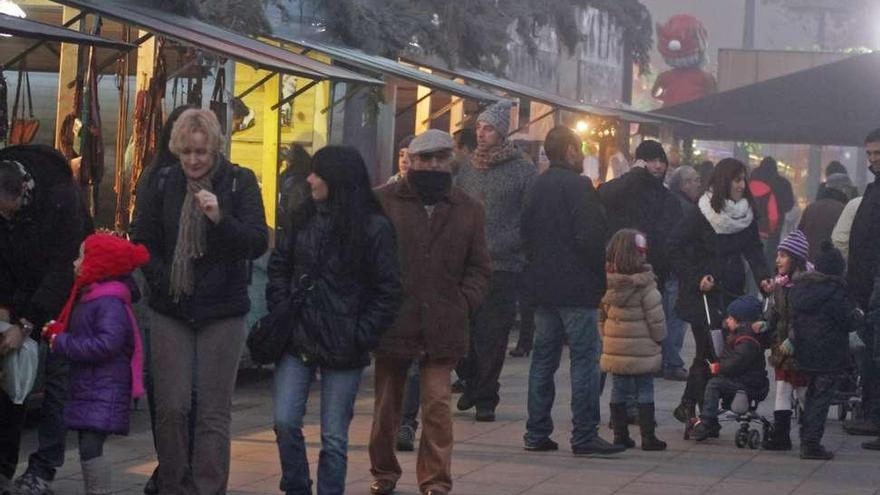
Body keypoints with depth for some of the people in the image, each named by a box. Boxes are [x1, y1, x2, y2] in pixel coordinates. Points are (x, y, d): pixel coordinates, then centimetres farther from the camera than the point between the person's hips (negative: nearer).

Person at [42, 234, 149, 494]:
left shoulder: (110, 303, -17)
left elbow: (106, 344, -27)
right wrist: (56, 332, 3)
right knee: (87, 446, 15)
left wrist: (62, 343, -20)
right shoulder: (87, 298, 16)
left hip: (104, 391, -10)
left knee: (91, 447, -15)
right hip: (87, 388, 10)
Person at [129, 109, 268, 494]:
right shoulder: (160, 184, 3)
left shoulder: (240, 182, -2)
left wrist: (220, 218, -25)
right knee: (171, 407, 0)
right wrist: (166, 284, -6)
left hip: (222, 313, -2)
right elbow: (142, 242, 7)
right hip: (170, 312, 2)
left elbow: (258, 244, -9)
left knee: (214, 412, -2)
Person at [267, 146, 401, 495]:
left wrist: (362, 335, -11)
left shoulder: (374, 227, -7)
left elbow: (388, 290, -6)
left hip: (342, 349, -4)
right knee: (285, 422, -1)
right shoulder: (304, 217, 6)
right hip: (297, 339, 4)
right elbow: (279, 265, 14)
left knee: (334, 437, 2)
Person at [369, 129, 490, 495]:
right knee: (387, 405, 12)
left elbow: (478, 268, 12)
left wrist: (464, 302, -3)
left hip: (442, 327, 0)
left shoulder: (468, 210, 9)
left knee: (438, 405, -8)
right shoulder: (384, 201, 1)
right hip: (392, 323, 0)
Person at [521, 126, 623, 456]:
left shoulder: (537, 187, 11)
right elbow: (589, 237, -19)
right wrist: (600, 275, -8)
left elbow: (527, 234, 15)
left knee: (543, 358, 11)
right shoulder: (578, 186, -13)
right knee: (585, 358, -4)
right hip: (576, 288, -8)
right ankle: (584, 435, -5)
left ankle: (537, 432, 12)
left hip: (542, 286, 8)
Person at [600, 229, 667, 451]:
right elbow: (656, 317, -11)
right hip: (642, 349, -5)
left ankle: (620, 434, 15)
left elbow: (602, 316, 9)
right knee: (645, 392, 3)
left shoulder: (606, 282, 1)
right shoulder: (645, 285, -15)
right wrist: (659, 338, 5)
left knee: (618, 391, 12)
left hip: (614, 348, 5)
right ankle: (648, 437, 5)